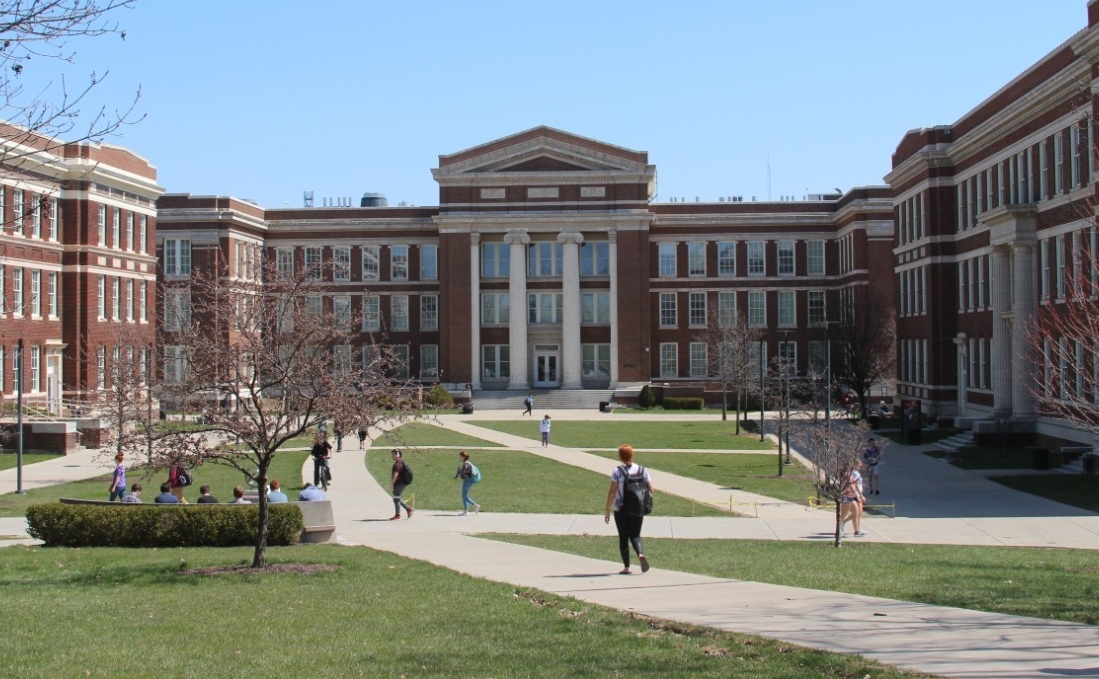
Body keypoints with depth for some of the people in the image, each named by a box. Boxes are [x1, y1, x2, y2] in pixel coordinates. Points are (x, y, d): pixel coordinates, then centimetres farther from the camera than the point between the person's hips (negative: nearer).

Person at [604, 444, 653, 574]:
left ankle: (626, 567, 8)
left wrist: (608, 510, -7)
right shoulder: (642, 470, 1)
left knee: (623, 538, 9)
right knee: (635, 535, 12)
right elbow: (651, 489, 1)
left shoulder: (617, 471, -9)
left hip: (621, 509, -2)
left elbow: (612, 492, -12)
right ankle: (641, 554, -18)